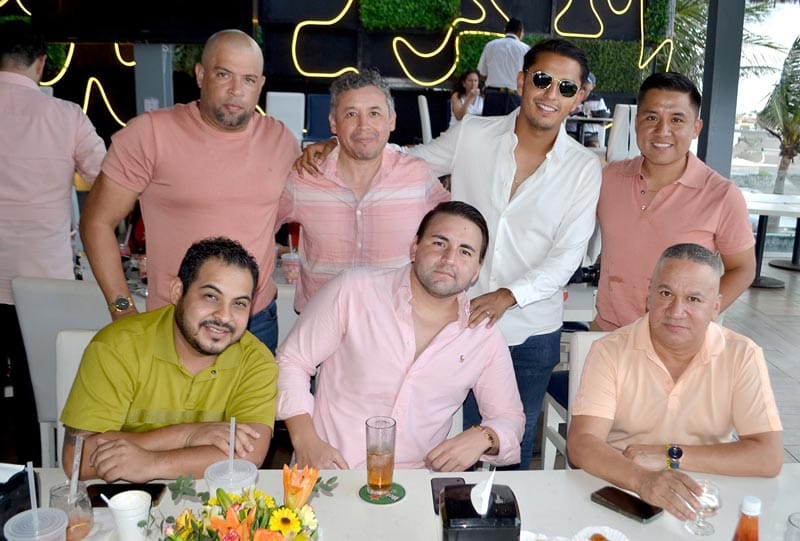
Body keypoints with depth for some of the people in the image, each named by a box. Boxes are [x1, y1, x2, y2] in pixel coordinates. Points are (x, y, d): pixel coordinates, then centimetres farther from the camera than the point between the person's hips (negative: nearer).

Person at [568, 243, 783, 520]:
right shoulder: (610, 351, -8)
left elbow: (769, 457, -9)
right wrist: (642, 479, -34)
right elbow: (581, 443, -16)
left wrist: (671, 456, -14)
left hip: (704, 503, 2)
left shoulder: (743, 356, -4)